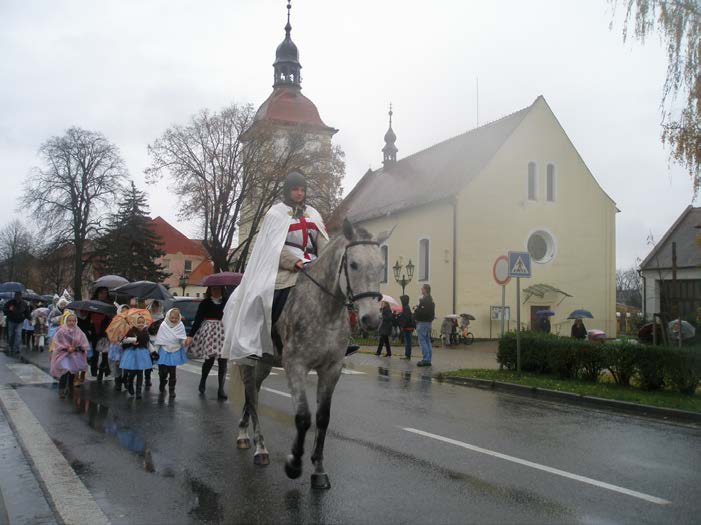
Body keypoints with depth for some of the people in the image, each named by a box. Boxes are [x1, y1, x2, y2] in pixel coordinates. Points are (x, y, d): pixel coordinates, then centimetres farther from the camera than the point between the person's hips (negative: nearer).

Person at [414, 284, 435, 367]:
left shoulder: (424, 300, -16)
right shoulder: (431, 300, 16)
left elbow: (423, 312, -26)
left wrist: (416, 311, -9)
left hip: (422, 323, -10)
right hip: (428, 322, 10)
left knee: (422, 341, -7)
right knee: (427, 341, 12)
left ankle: (426, 359, -9)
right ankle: (428, 360, 15)